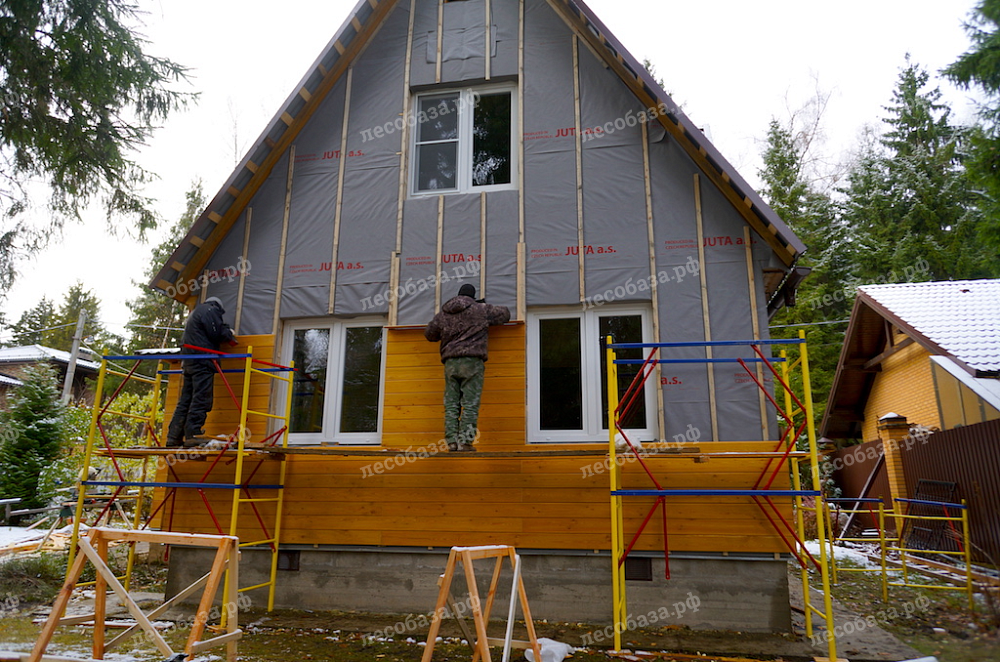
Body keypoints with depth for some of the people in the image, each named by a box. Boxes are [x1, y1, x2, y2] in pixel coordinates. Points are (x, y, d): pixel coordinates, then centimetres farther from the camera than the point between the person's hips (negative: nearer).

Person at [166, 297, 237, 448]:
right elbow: (217, 334, -9)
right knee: (200, 399, -10)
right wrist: (229, 334, 12)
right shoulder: (211, 310, 1)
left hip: (189, 361, 9)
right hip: (202, 360, -9)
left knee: (185, 400, 8)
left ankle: (174, 437, 7)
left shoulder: (194, 312, 29)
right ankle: (192, 435, -14)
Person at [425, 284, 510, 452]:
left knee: (451, 404, 4)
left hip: (450, 362, 3)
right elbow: (505, 313, 18)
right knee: (470, 404, -4)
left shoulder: (443, 314, 15)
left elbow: (429, 334, 23)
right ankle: (465, 441, -9)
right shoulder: (481, 309, 6)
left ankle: (452, 441, -1)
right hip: (472, 361, -3)